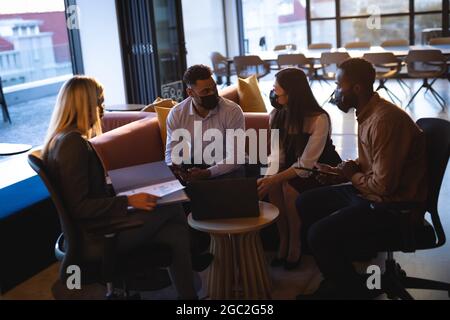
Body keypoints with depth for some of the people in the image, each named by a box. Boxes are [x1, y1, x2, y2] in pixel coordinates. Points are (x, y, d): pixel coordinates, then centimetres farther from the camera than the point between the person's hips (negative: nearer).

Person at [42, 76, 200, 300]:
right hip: (93, 237, -10)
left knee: (176, 234, -3)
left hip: (94, 225, 10)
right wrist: (128, 201, -21)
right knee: (173, 210, -6)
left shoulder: (65, 139, 12)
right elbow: (79, 206, -22)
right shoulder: (73, 143, -20)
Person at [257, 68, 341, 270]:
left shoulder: (319, 119, -26)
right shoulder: (277, 115, -5)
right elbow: (277, 152, -9)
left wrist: (273, 180, -34)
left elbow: (306, 164, -28)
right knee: (273, 187, -24)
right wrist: (269, 177, -26)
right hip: (292, 166, 5)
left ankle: (295, 245, -11)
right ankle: (283, 240, -7)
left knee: (289, 187, -30)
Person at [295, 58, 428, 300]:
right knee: (306, 204, 11)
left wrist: (352, 176, -8)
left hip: (394, 207, -10)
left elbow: (383, 185, -27)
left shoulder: (384, 120, -25)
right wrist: (341, 172, 1)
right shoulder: (368, 113, 6)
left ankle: (354, 290, 6)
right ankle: (340, 277, 18)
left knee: (319, 234, -21)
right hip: (369, 193, 10)